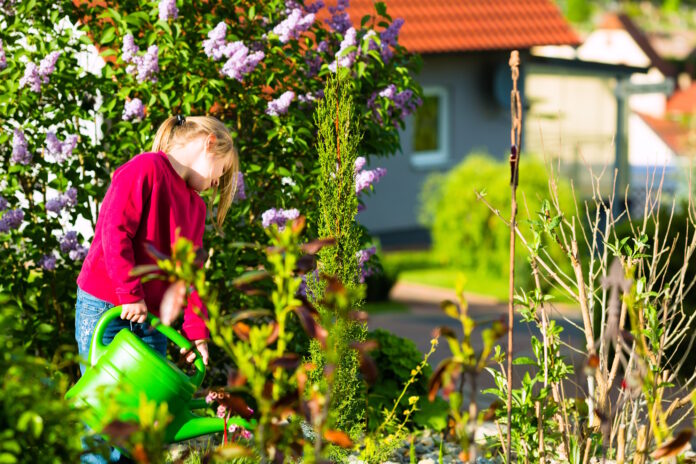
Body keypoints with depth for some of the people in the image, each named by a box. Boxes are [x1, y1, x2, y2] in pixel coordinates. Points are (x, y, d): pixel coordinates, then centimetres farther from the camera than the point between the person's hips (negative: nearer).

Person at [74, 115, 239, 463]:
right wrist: (130, 293, -20)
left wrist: (196, 331, 2)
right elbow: (115, 230, -18)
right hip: (104, 308, -8)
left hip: (151, 319, 8)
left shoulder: (196, 206, 16)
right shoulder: (144, 169, -10)